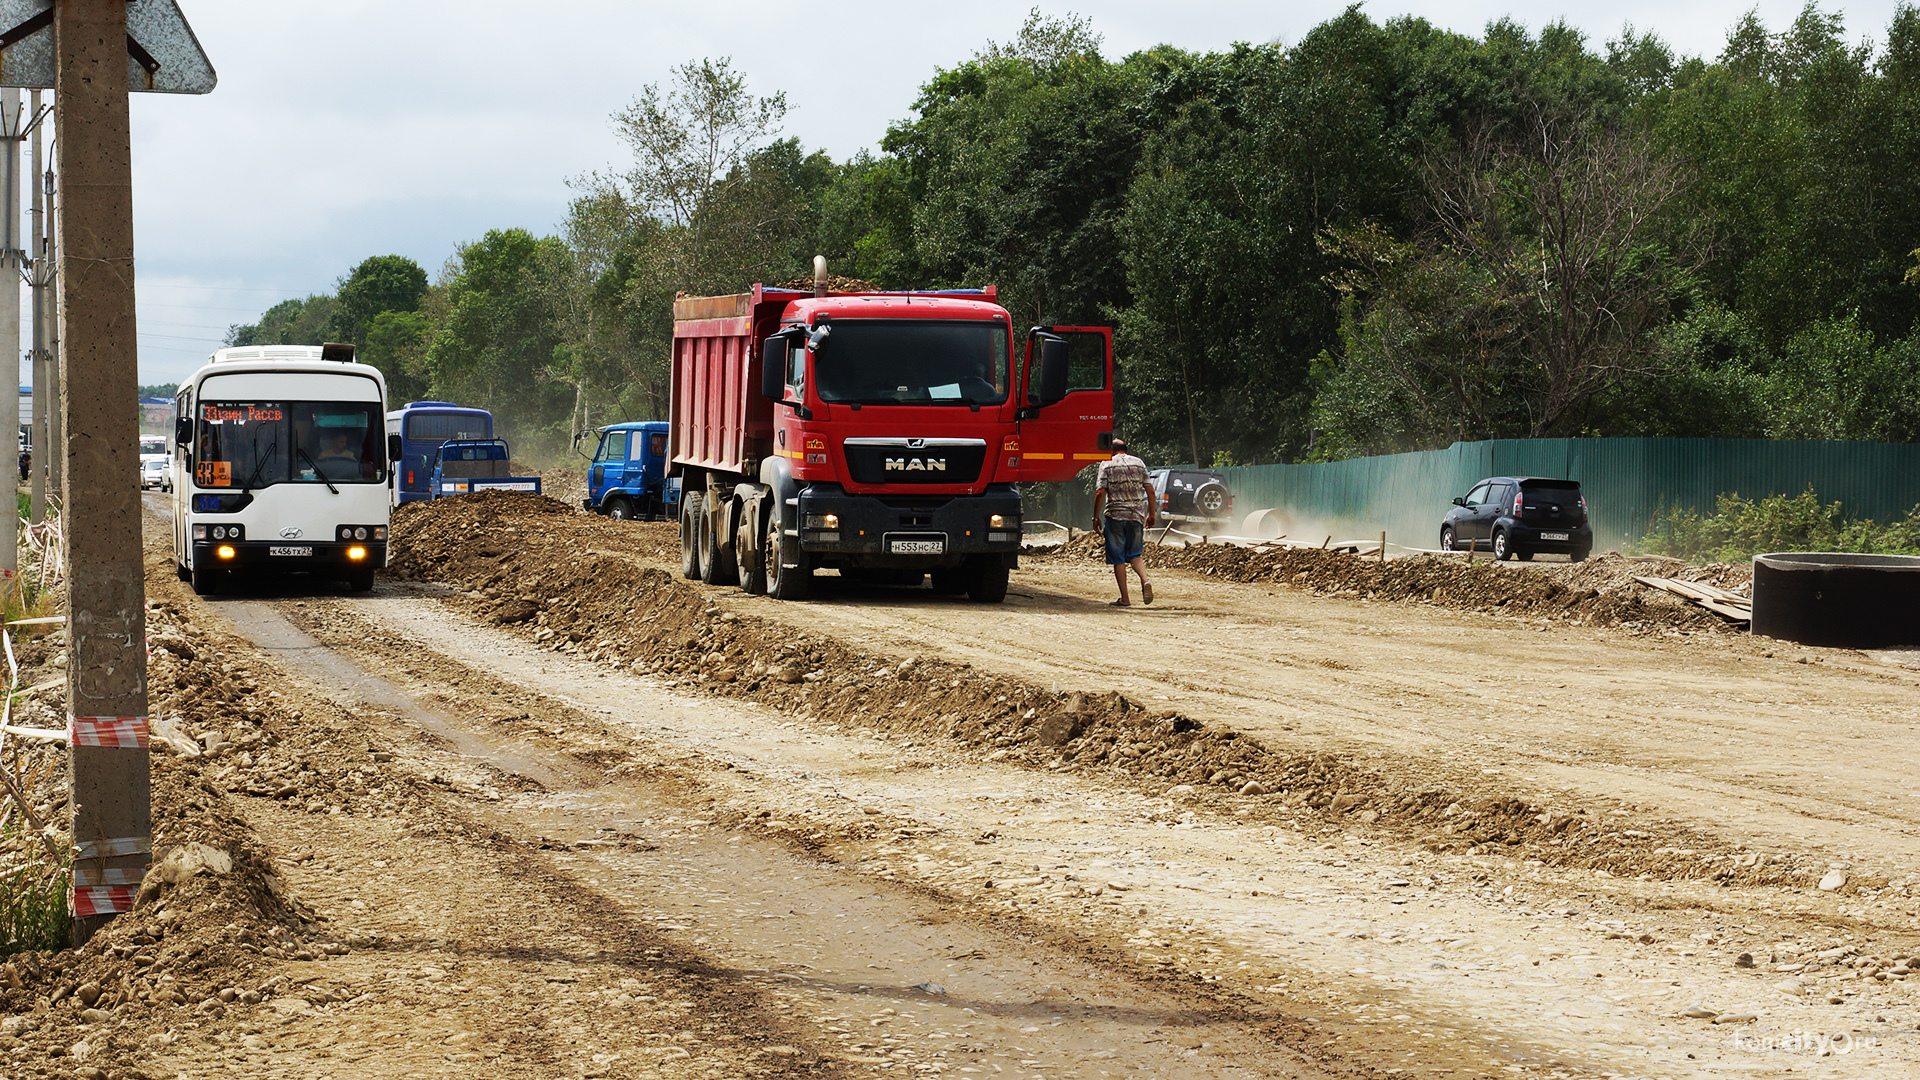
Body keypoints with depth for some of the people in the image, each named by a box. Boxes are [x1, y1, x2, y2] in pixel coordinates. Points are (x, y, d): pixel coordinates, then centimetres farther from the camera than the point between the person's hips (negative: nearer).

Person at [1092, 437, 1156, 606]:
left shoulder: (1106, 465, -1)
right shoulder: (1138, 463, 9)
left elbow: (1100, 492, -8)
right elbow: (1150, 490, 7)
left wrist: (1096, 517, -2)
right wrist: (1152, 513, 16)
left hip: (1115, 515, -3)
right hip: (1137, 515, 3)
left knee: (1118, 559, 4)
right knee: (1135, 554, 13)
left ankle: (1125, 599, 3)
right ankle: (1145, 580, -16)